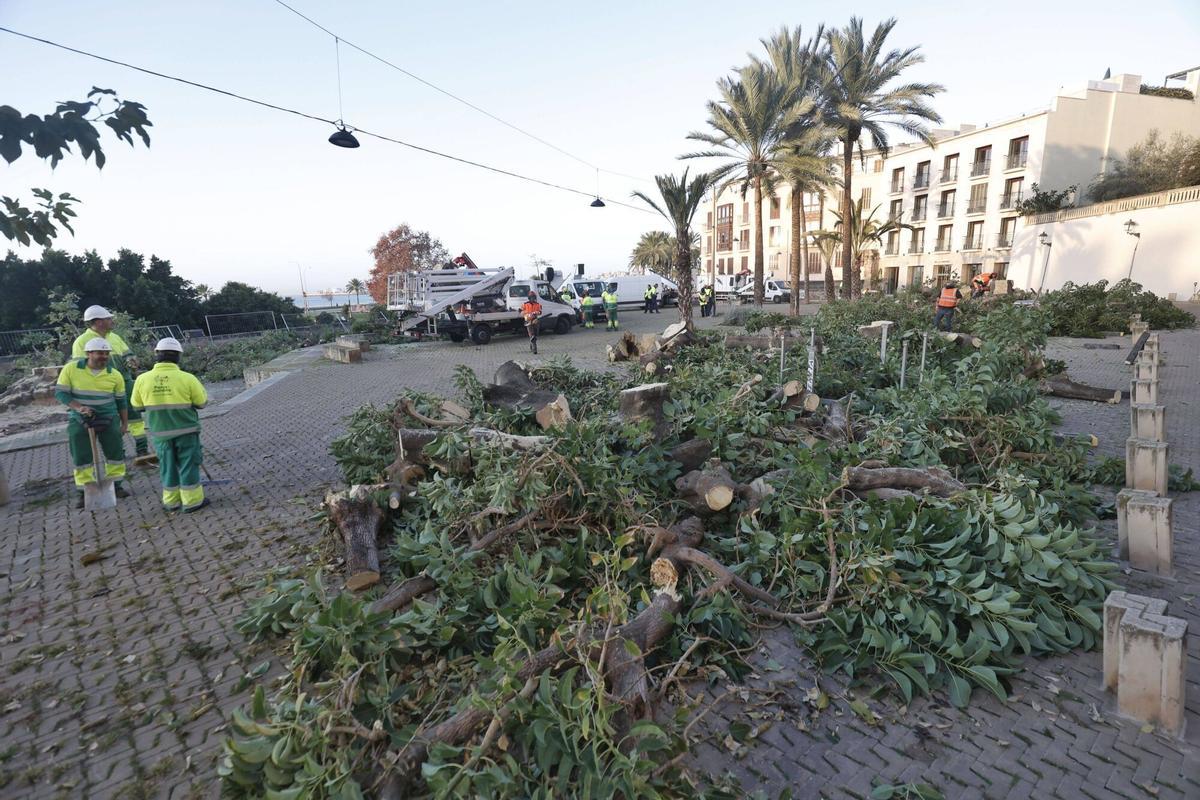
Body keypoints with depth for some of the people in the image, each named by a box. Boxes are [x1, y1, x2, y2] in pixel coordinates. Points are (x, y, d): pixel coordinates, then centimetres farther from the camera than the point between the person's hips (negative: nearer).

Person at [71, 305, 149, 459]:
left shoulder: (115, 337, 11)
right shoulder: (82, 341, -6)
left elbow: (127, 354, 14)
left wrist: (131, 361, -9)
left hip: (125, 383, 5)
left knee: (135, 415, 4)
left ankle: (142, 449, 12)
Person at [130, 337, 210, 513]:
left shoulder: (142, 379, -7)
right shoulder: (187, 378, -15)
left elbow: (137, 405, 5)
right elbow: (202, 402, -7)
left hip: (160, 432, 3)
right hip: (186, 430, -3)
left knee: (167, 466, 15)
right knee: (188, 464, 6)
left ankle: (171, 501, 24)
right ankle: (192, 501, 10)